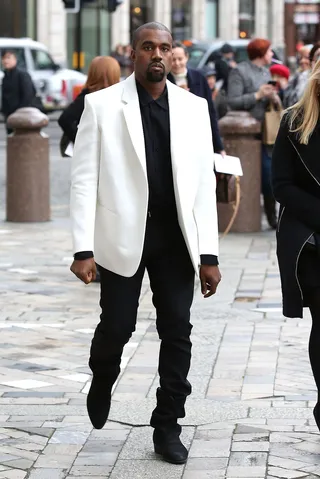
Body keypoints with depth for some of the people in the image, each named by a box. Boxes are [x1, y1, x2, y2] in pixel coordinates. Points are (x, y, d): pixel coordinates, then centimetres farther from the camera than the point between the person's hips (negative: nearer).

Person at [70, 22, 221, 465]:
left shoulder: (194, 108, 5)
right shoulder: (102, 105, -2)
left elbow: (204, 183, 5)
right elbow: (84, 179, -4)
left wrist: (209, 254, 0)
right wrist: (83, 249, -11)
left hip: (176, 236, 2)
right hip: (123, 235, -2)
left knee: (177, 331, 3)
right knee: (117, 326, 1)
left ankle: (168, 427, 15)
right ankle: (102, 382, 35)